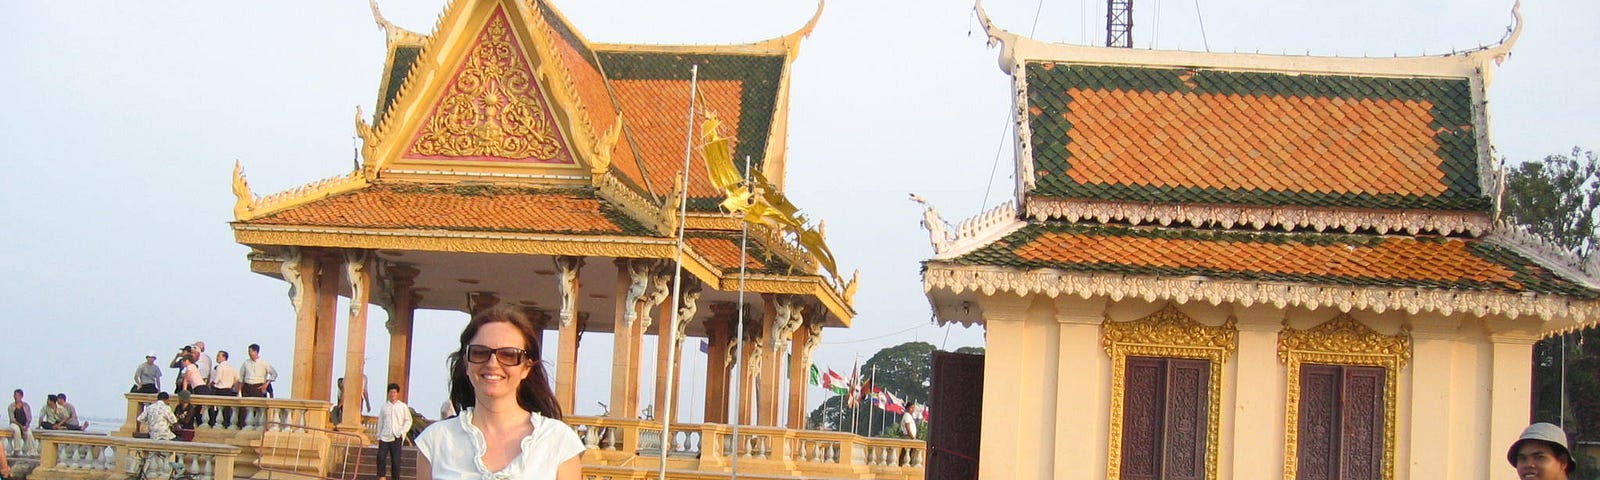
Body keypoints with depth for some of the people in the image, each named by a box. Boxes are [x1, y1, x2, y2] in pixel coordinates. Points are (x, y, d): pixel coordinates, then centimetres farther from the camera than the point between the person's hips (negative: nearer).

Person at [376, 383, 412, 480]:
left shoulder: (403, 406, 4)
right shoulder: (384, 406, 10)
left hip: (396, 438, -2)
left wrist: (402, 432, -7)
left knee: (396, 460, -1)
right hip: (384, 437, 2)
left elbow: (408, 421, 6)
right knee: (380, 457, -7)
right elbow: (380, 422, 15)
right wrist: (379, 436, 11)